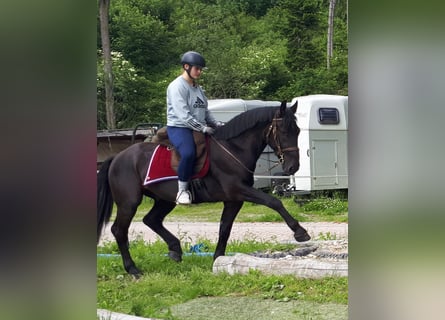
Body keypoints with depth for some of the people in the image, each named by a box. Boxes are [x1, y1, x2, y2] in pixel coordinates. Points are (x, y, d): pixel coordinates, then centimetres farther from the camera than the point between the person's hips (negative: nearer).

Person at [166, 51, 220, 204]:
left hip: (199, 128, 9)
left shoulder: (198, 88, 18)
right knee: (189, 153, -36)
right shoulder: (177, 86, -9)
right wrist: (203, 128, -21)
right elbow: (183, 115, -18)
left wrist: (216, 125, 5)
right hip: (179, 127, -9)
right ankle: (182, 190, -23)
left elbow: (205, 111, 21)